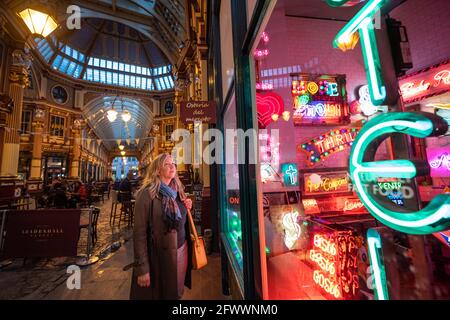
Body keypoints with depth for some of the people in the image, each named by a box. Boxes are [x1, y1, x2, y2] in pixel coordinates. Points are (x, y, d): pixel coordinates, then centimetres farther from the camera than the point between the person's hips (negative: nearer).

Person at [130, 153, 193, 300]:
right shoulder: (147, 193, -18)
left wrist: (187, 208, -4)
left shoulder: (177, 190, 2)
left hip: (182, 248, 6)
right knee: (159, 293, 17)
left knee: (176, 291, 22)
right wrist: (142, 267, -14)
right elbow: (139, 232, -16)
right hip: (160, 253, -5)